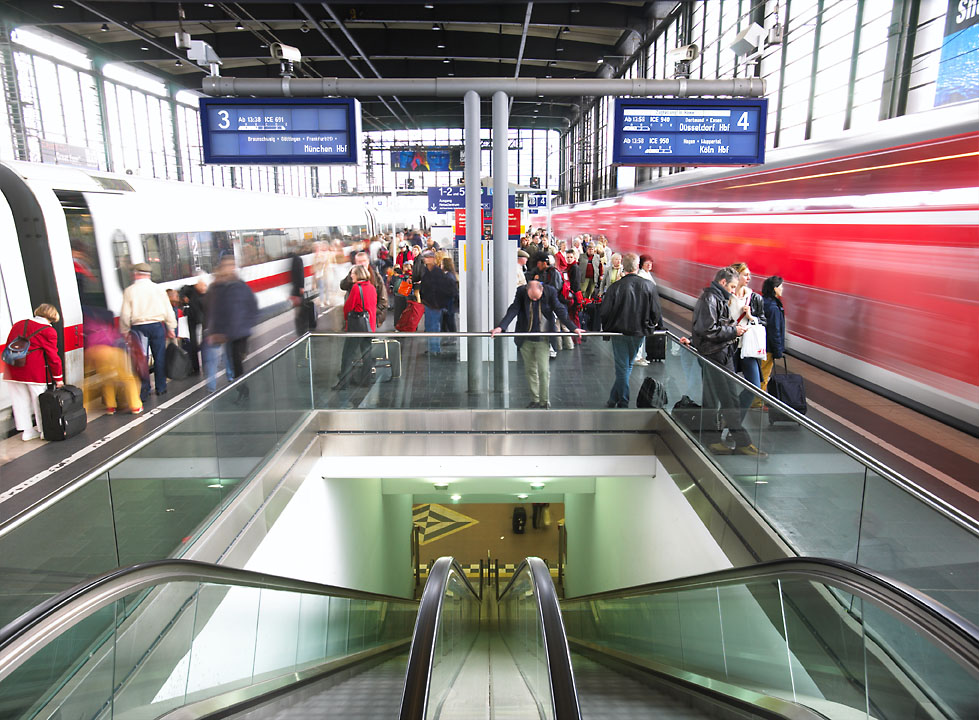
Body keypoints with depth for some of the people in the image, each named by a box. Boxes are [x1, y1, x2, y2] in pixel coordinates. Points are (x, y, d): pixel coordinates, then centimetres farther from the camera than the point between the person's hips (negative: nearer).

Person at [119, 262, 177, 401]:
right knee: (160, 357, 10)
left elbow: (125, 315, -4)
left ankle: (143, 392, 4)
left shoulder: (129, 291, -3)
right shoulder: (159, 289, 2)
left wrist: (124, 332, 7)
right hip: (157, 326, 2)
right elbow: (168, 310, 5)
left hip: (138, 327, -1)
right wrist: (171, 329, 13)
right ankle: (161, 388, 17)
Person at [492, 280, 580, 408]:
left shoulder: (550, 292, -11)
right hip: (525, 339, 2)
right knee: (530, 370, 9)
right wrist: (500, 327, -26)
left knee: (543, 370, -7)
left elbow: (560, 311, -6)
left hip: (543, 339, -2)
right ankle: (534, 400, 21)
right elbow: (513, 310, -13)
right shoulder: (521, 292, -9)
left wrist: (573, 328, -13)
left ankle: (545, 402, 5)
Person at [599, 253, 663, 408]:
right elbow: (656, 312, -4)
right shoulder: (649, 286, -9)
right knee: (628, 366, 18)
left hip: (619, 332, -2)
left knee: (622, 368, 7)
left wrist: (608, 327, 7)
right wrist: (651, 326, 15)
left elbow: (604, 312, -11)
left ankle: (623, 404, 12)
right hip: (639, 333, 2)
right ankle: (614, 399, 27)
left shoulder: (615, 287, -15)